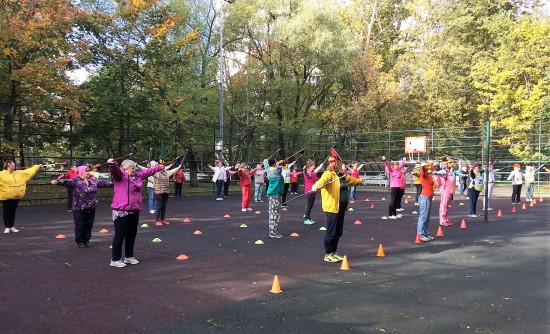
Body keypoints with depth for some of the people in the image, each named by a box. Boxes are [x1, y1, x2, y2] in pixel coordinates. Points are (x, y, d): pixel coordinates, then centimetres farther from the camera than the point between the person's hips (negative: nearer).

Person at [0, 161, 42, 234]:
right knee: (6, 212, 5)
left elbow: (28, 171, 15)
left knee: (13, 212, 13)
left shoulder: (19, 173, 9)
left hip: (16, 196, 5)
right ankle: (7, 227, 14)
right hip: (6, 197, -5)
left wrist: (38, 166, 17)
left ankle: (12, 227, 22)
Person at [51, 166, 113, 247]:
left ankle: (86, 240, 26)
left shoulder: (93, 180, 11)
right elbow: (66, 181, -23)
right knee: (80, 226, 3)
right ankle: (79, 241, 17)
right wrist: (57, 181, -41)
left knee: (89, 226, 12)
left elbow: (102, 183, 23)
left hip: (91, 209, 6)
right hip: (79, 209, -5)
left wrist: (112, 183, 33)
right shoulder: (75, 181, -8)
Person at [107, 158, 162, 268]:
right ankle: (115, 260, 6)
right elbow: (115, 170, -28)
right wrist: (112, 164, -50)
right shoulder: (120, 175, -7)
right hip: (122, 211, -8)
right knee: (120, 235, -3)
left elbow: (148, 171, 30)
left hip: (134, 211, 8)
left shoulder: (137, 176, 15)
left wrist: (159, 167, 43)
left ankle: (129, 256, 29)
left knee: (132, 235, 16)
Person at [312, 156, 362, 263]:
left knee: (338, 232, 14)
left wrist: (359, 180, 56)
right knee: (331, 232, -3)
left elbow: (350, 180, 38)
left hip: (341, 208, 9)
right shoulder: (328, 174, -12)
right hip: (332, 208, -9)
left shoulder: (341, 175, 16)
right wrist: (316, 186, -56)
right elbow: (322, 180, -34)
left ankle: (334, 252, 27)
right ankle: (328, 254, 10)